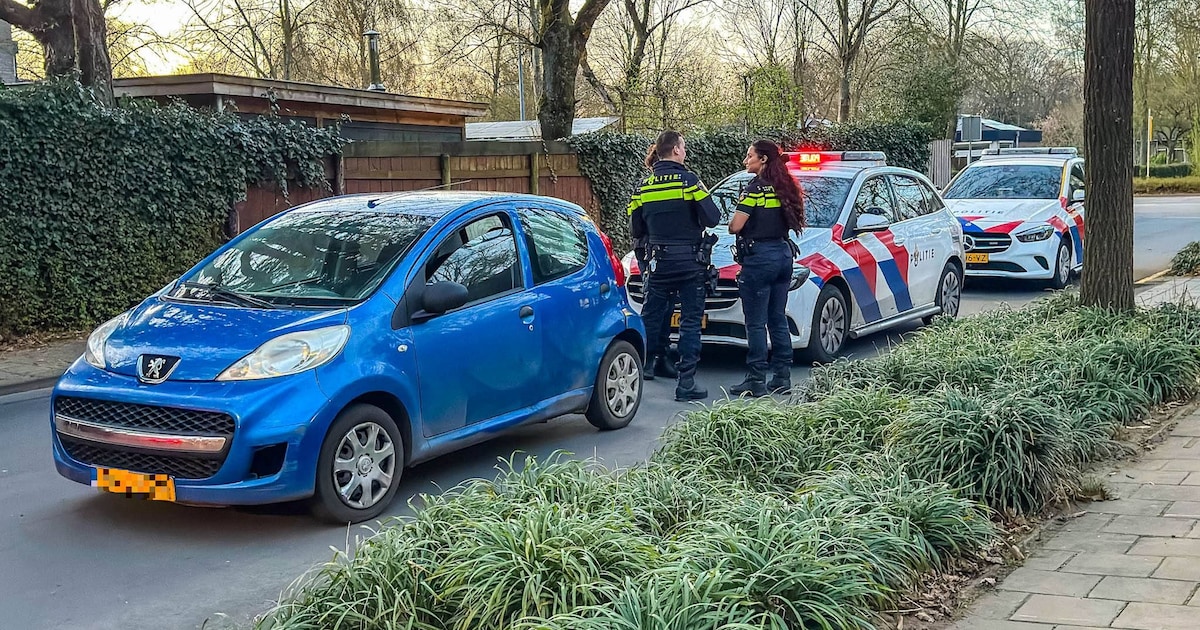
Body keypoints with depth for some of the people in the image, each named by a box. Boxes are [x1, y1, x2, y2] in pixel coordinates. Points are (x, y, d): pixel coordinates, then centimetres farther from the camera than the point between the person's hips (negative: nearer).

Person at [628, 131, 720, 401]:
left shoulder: (643, 187, 4)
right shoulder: (688, 180, -9)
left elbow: (635, 230, 8)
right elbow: (711, 218, -12)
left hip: (658, 262, 4)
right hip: (690, 262, -4)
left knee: (651, 318, 14)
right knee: (690, 321, 1)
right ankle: (686, 383, 0)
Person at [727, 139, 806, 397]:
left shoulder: (756, 188, -13)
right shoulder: (784, 188, 9)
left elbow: (735, 226, -17)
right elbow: (793, 222, 12)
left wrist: (733, 224, 4)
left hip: (759, 257, -8)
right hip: (783, 254, 8)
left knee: (756, 323, -3)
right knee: (778, 320, 13)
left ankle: (756, 381, 0)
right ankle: (782, 377, 17)